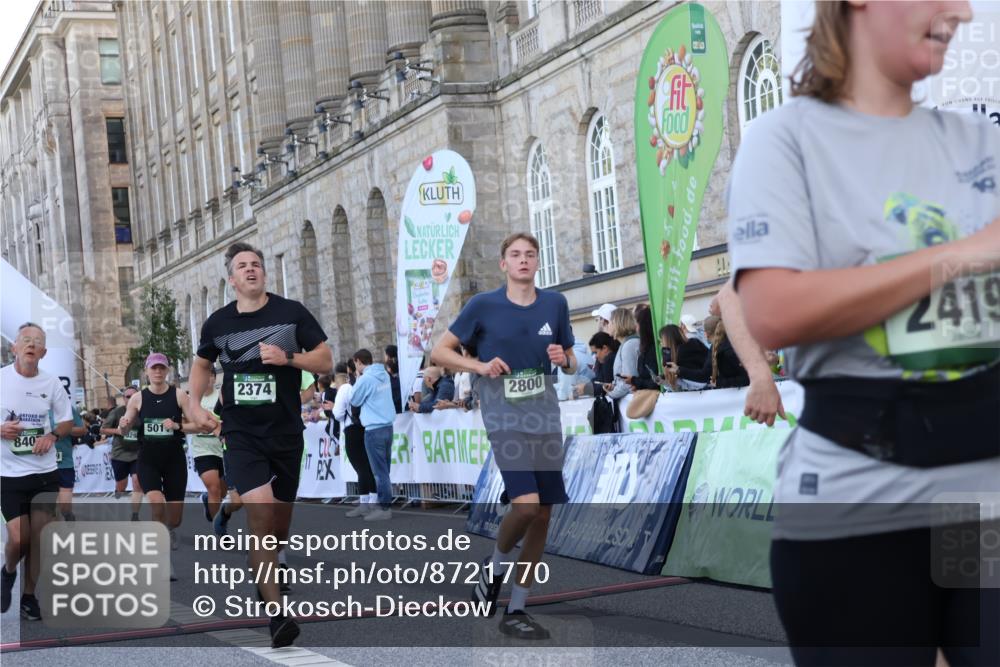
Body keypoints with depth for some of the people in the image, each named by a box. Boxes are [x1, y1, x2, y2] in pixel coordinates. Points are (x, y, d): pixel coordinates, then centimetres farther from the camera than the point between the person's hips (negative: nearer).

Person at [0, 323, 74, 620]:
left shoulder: (52, 383, 1)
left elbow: (67, 421, 13)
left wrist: (52, 435, -7)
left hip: (45, 472, 3)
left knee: (39, 537, 3)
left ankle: (29, 596, 20)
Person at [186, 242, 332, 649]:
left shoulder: (291, 312, -1)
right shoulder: (218, 323, 4)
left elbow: (326, 361, 0)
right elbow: (201, 364, 22)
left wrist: (288, 358, -16)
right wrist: (195, 405, 7)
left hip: (286, 434, 1)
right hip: (241, 435, -1)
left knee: (279, 526, 11)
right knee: (260, 515, -19)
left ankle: (265, 580, 41)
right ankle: (278, 614, -20)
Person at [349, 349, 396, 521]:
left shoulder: (365, 379, -14)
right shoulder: (384, 375, 9)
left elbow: (354, 401, -1)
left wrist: (358, 380, 9)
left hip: (374, 429, -7)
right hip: (387, 426, 7)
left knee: (379, 471, -4)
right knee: (384, 469, 12)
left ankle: (384, 508, -3)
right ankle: (386, 504, 15)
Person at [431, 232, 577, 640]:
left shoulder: (555, 304, 6)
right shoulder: (483, 306, -3)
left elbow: (572, 364, 16)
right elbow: (439, 352, 3)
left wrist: (564, 360, -7)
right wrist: (480, 366, -13)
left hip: (546, 418, 4)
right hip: (505, 418, -4)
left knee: (543, 514, 3)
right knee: (525, 503, -22)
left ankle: (516, 610, 15)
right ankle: (494, 567, 8)